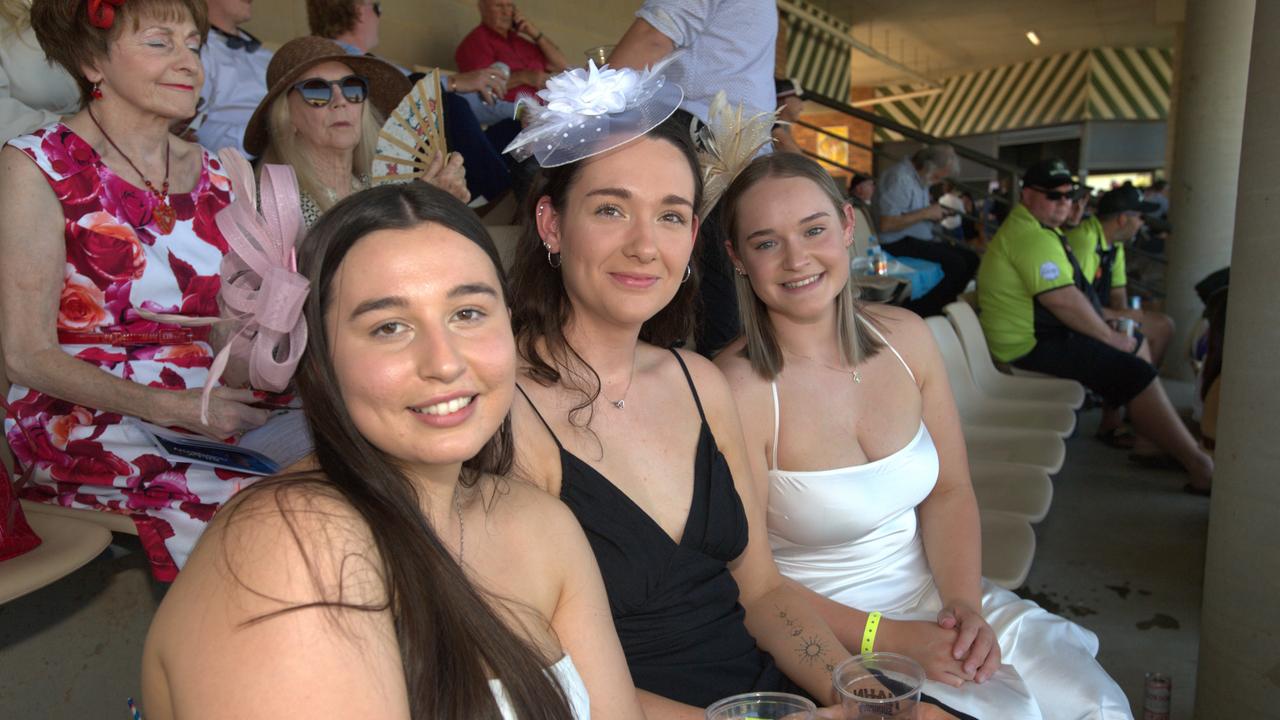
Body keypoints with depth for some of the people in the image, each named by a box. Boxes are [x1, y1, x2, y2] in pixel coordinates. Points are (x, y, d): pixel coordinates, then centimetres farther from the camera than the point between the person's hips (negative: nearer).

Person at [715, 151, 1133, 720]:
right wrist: (888, 639, -21)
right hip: (823, 626, -5)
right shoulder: (737, 388, -20)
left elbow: (949, 492, 4)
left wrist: (965, 604, -11)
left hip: (933, 592, 6)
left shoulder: (906, 336, -1)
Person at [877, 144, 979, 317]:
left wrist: (934, 213, 6)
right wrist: (925, 213, -17)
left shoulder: (921, 178, 16)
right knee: (955, 263, -24)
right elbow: (886, 224, -24)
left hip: (919, 240, 10)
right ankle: (916, 313, -15)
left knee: (971, 258, -1)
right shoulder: (899, 177, -16)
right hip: (899, 244, -10)